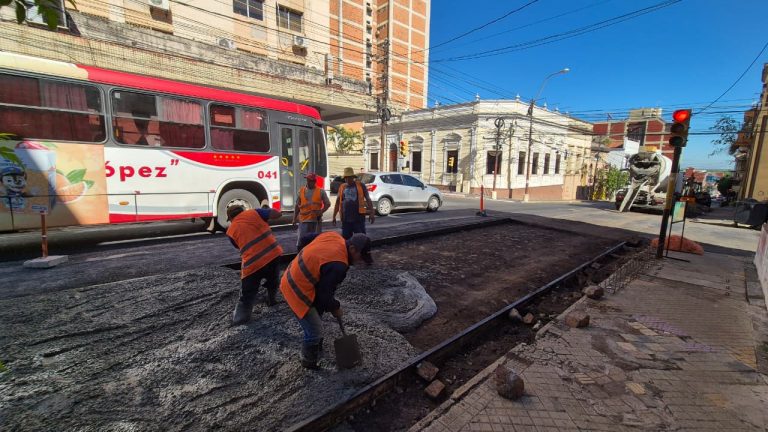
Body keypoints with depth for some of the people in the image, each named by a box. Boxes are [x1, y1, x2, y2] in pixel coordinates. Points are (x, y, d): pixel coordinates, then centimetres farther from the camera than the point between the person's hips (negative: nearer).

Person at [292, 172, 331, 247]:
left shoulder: (321, 191, 1)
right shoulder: (301, 191, 7)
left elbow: (327, 204, 3)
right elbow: (297, 206, 11)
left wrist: (321, 211, -14)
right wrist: (294, 219, 7)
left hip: (316, 220, -1)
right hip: (303, 221, 1)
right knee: (301, 241, 2)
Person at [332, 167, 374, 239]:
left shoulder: (360, 185, 3)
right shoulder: (342, 187, 11)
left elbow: (368, 199, 2)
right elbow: (337, 203, 16)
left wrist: (371, 213, -6)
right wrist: (334, 216, 12)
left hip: (358, 217, -3)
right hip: (346, 218, 3)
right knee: (345, 238, 9)